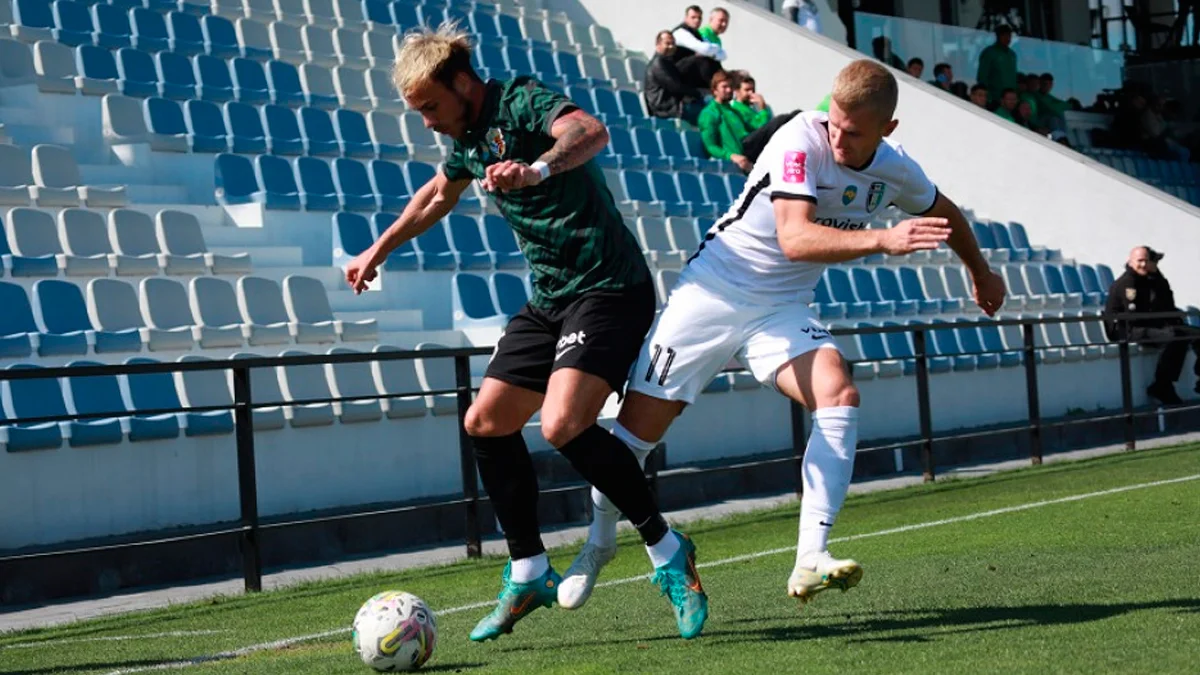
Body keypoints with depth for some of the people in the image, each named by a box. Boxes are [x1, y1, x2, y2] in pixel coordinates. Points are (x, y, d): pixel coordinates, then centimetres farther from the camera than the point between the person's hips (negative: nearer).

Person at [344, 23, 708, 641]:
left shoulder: (521, 102, -14)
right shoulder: (467, 139, 13)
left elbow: (592, 132, -37)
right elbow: (439, 195, 35)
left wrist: (537, 169, -55)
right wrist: (378, 251, 39)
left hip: (608, 287, -10)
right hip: (547, 300, 10)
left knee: (562, 425, -26)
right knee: (485, 424, 6)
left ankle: (667, 551, -10)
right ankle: (528, 575, 17)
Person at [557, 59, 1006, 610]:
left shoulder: (893, 171, -3)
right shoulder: (801, 141, -21)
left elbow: (945, 215, 21)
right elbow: (794, 239, -34)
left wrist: (982, 273, 33)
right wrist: (882, 240, -44)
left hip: (782, 312, 4)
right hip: (713, 292, -4)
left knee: (840, 396, -24)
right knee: (639, 426, -4)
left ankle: (809, 560, -26)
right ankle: (598, 538, 24)